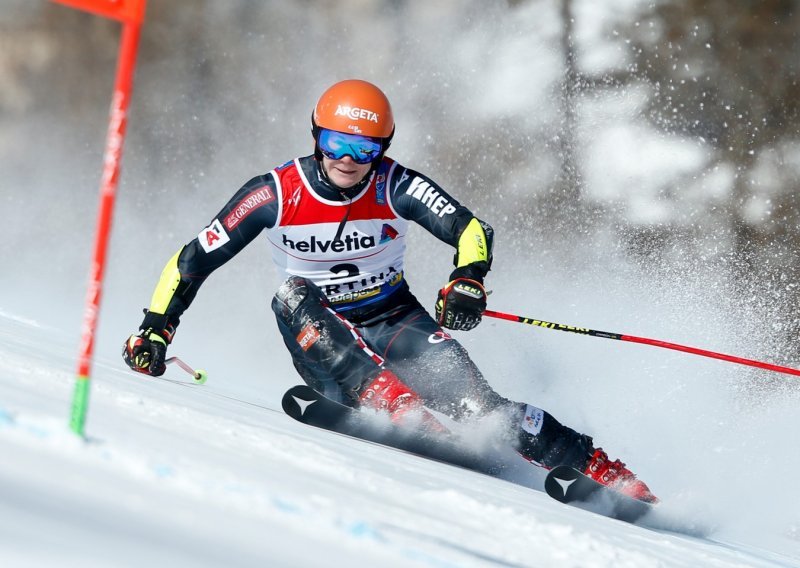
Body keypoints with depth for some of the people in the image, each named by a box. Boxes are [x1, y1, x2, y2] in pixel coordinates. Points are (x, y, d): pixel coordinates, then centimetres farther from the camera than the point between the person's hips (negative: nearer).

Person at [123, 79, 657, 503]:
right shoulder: (275, 195, -15)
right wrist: (155, 330, -16)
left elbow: (472, 229, -24)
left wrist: (467, 284, -45)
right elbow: (194, 260, -9)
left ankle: (601, 469, -12)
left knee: (474, 403, -21)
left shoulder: (396, 187, -15)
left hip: (396, 320, -1)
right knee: (292, 298, -32)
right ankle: (395, 406, -43)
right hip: (323, 336, 1)